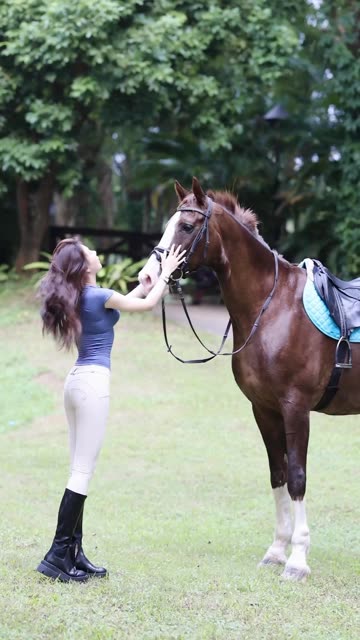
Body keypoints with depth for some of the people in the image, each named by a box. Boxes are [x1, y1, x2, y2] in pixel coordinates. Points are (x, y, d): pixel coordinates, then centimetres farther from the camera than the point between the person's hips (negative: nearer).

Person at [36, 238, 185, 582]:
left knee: (80, 471, 11)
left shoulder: (78, 296, 11)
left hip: (77, 379, 9)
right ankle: (57, 555, -8)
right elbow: (146, 305, -1)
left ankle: (73, 553, 14)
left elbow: (123, 302, 28)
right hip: (93, 382, -9)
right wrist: (165, 273, 12)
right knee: (82, 472, -7)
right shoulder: (98, 296, -13)